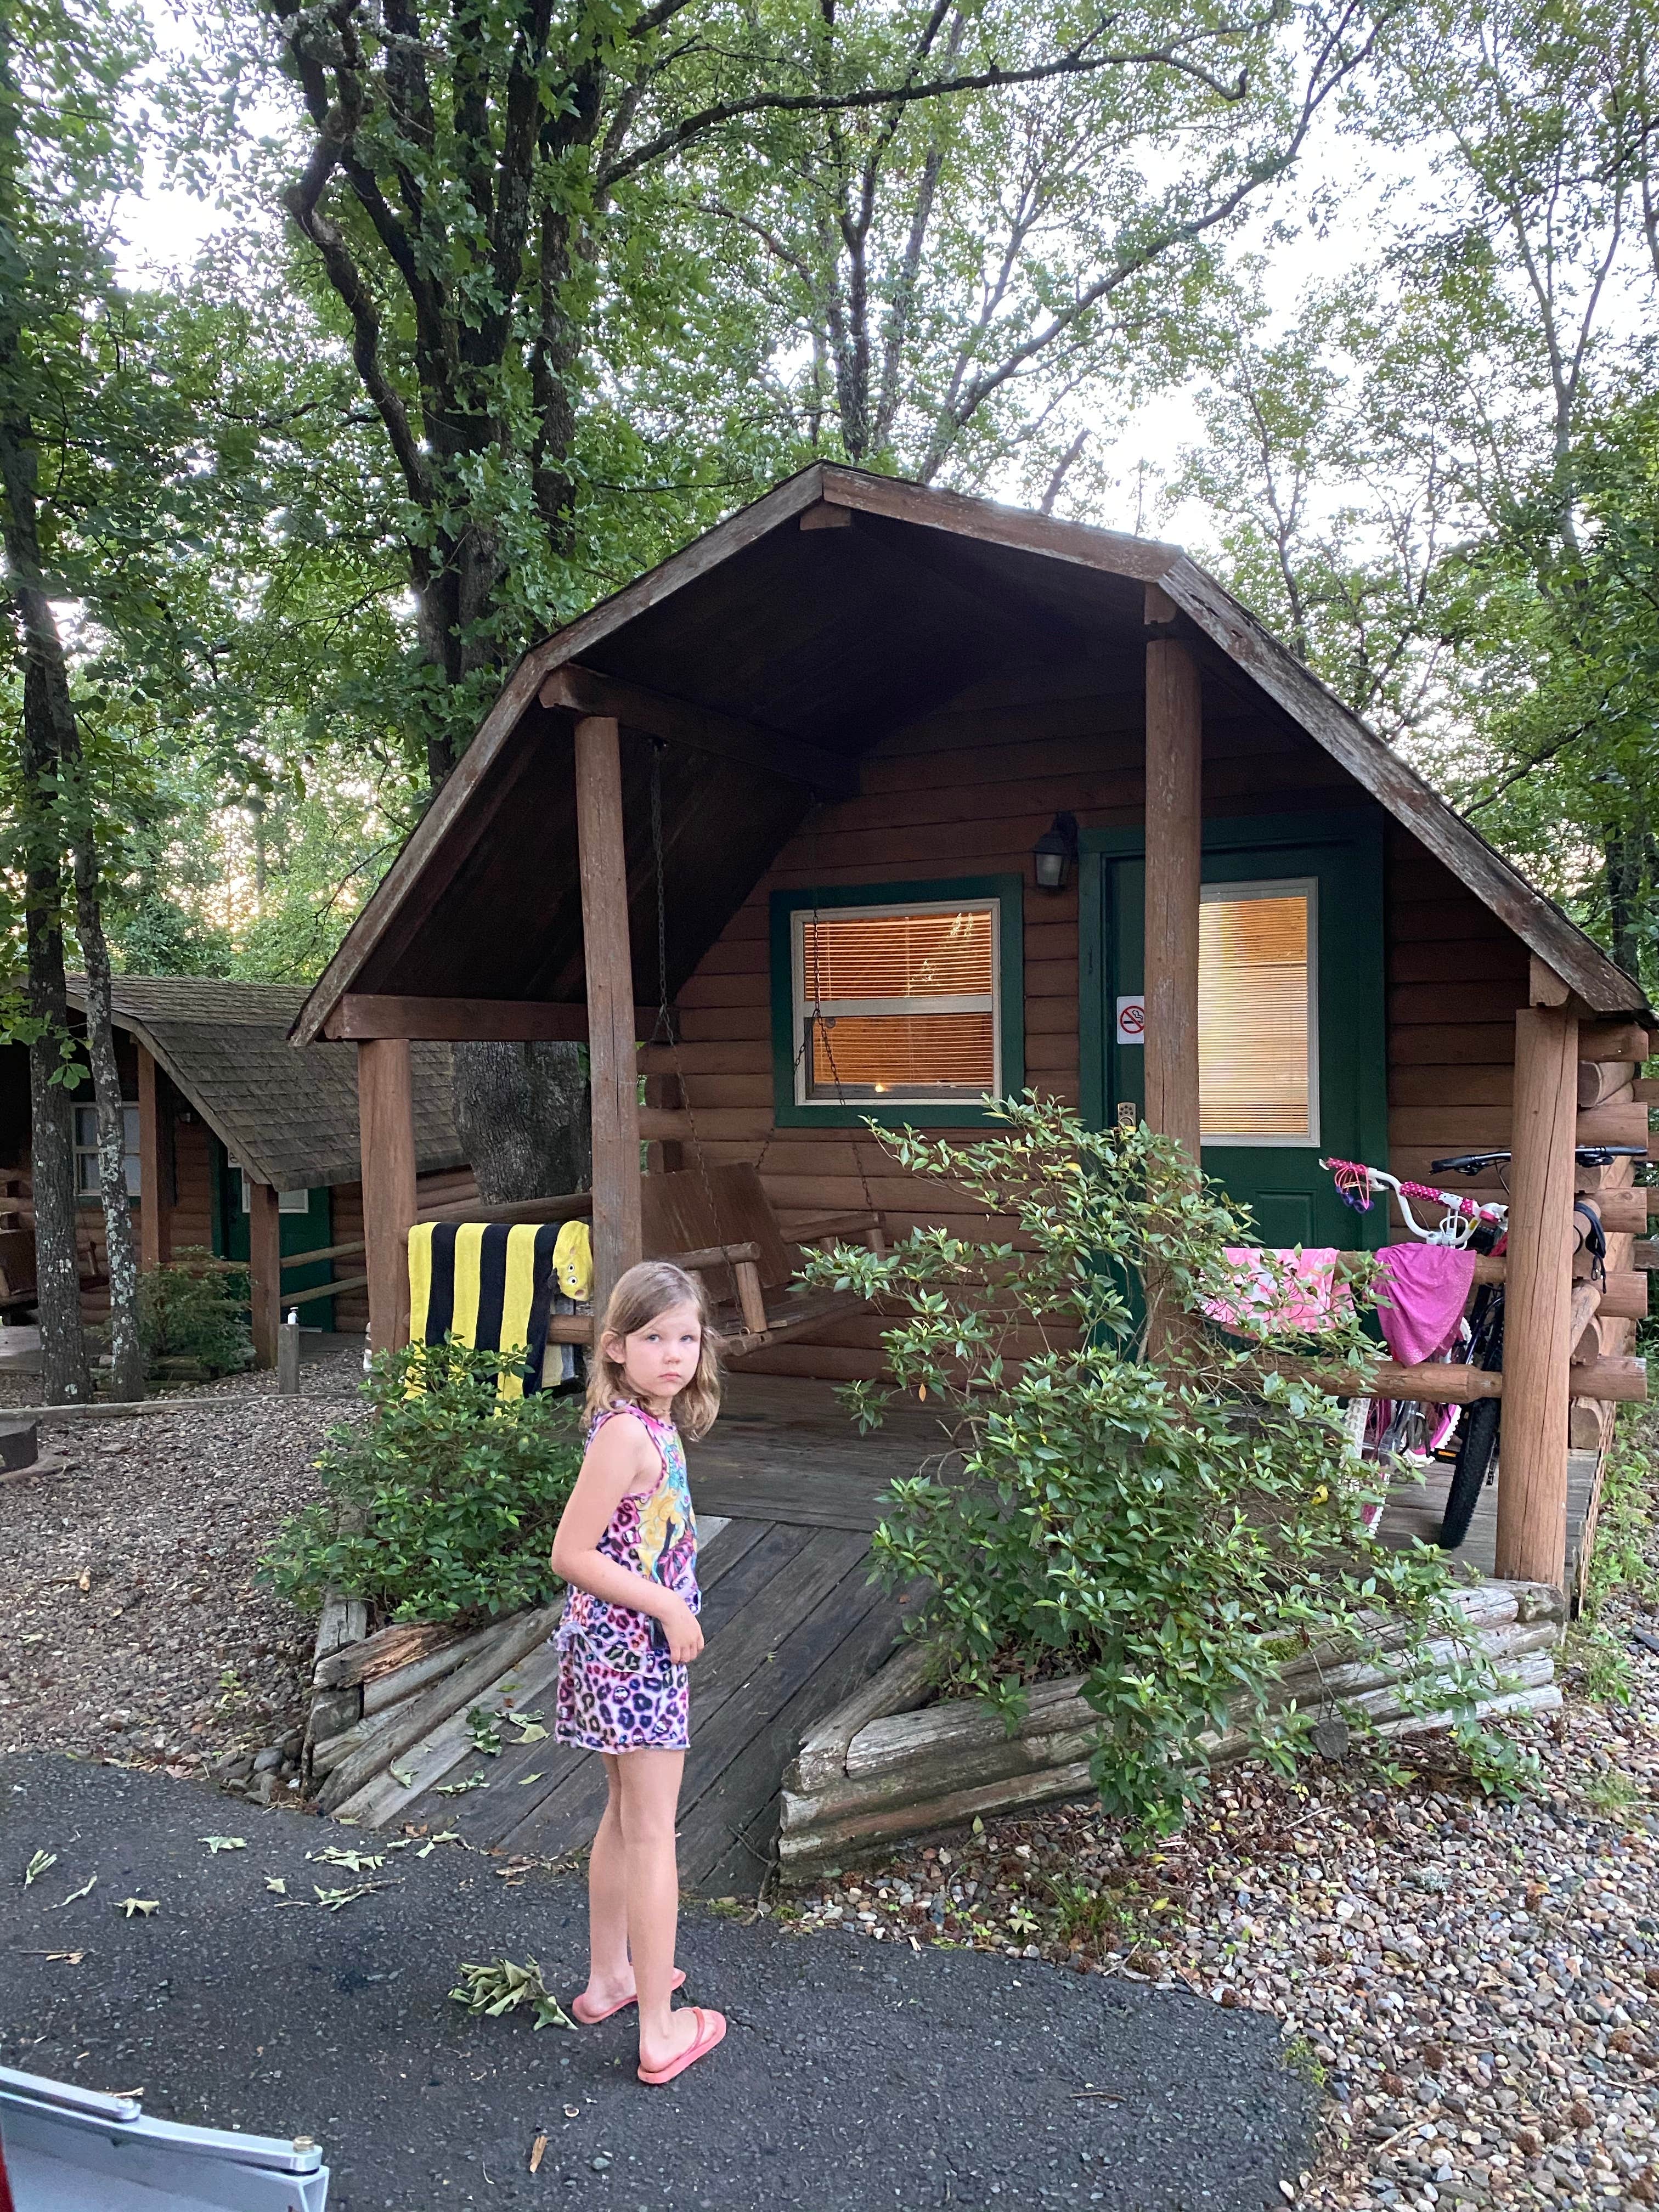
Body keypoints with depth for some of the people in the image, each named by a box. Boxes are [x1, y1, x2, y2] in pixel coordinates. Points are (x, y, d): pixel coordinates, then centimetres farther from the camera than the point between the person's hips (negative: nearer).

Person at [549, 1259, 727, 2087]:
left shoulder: (650, 1423, 4)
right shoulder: (627, 1433, -23)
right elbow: (572, 1554, -24)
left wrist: (672, 1614, 13)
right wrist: (670, 1609, -20)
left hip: (628, 1646, 9)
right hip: (633, 1649, -9)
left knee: (625, 1817, 22)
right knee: (652, 1834, 3)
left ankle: (609, 1977, 39)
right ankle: (661, 2031, 17)